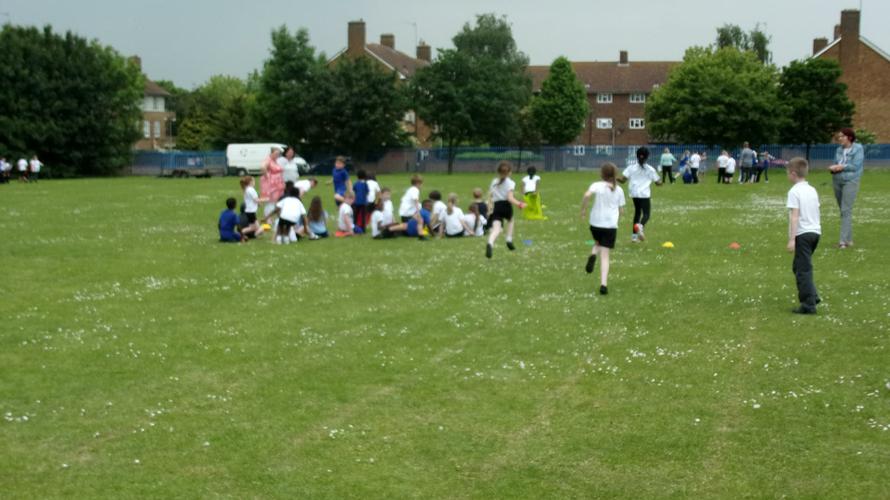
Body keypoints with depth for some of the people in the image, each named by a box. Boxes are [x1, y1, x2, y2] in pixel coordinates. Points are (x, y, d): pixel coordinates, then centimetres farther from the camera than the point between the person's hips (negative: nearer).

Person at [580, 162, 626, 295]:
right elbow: (621, 211, 9)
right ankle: (604, 284, -13)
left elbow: (587, 195, -24)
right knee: (605, 255, 1)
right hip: (611, 225, 1)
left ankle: (593, 255, -4)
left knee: (598, 243, 30)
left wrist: (583, 209, -10)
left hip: (595, 223, -1)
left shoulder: (597, 185, -3)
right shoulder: (619, 190, 6)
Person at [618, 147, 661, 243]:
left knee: (637, 212, 20)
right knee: (646, 213, -4)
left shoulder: (631, 167, 3)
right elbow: (657, 182, 7)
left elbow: (622, 180, -5)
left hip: (634, 194, 3)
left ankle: (634, 235, 22)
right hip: (645, 195, -3)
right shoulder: (650, 169, 1)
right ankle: (640, 225, -39)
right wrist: (661, 182, 27)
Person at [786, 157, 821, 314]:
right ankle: (812, 296, 15)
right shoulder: (812, 190, 13)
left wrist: (791, 239, -19)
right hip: (815, 231, 8)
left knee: (803, 269, -3)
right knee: (799, 266, 20)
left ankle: (808, 305, -4)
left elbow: (794, 216, -17)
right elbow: (816, 212, 17)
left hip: (803, 233, -8)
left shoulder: (794, 191, -11)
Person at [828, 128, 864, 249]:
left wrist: (842, 167, -13)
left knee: (846, 211, -13)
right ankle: (849, 239, 18)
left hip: (850, 181, -6)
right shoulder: (839, 149, 11)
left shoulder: (858, 149, -5)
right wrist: (833, 168, -9)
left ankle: (844, 240, -15)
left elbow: (856, 166, -13)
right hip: (837, 181, 6)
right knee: (843, 211, 9)